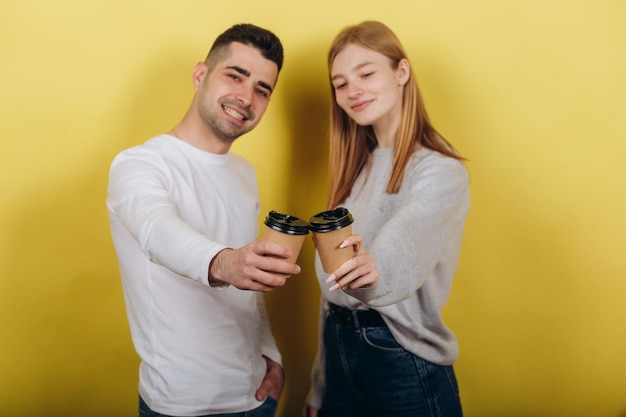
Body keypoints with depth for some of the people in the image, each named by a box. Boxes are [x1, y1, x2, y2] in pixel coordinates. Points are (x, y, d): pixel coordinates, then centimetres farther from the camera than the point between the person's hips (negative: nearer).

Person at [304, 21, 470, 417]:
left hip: (404, 368, -6)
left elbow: (400, 255, -32)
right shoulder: (358, 168, 7)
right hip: (340, 356, 6)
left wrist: (373, 271, -55)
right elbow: (334, 287, 8)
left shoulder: (441, 172, -13)